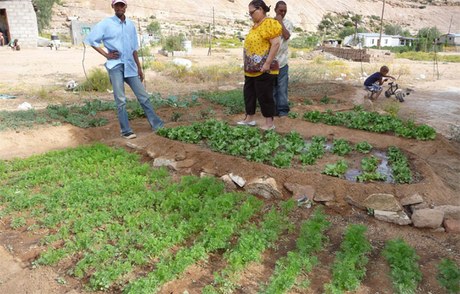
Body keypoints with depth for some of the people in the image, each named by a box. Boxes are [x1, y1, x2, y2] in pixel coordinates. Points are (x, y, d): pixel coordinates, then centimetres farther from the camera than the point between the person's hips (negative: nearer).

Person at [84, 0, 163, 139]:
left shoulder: (131, 25, 12)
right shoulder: (106, 23, -3)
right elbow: (90, 39, -3)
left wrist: (139, 68, 17)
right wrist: (106, 54, -8)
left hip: (130, 66, 4)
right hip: (115, 66, -4)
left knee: (143, 96, 4)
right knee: (121, 100, -4)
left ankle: (157, 124, 9)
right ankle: (126, 131, 2)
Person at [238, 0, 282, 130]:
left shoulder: (269, 24, -13)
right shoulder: (256, 25, 14)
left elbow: (276, 44, -20)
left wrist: (267, 63, -23)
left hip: (262, 69, -9)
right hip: (251, 69, 9)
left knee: (264, 95, -3)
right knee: (249, 93, 15)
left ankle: (269, 123, 8)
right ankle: (249, 119, 27)